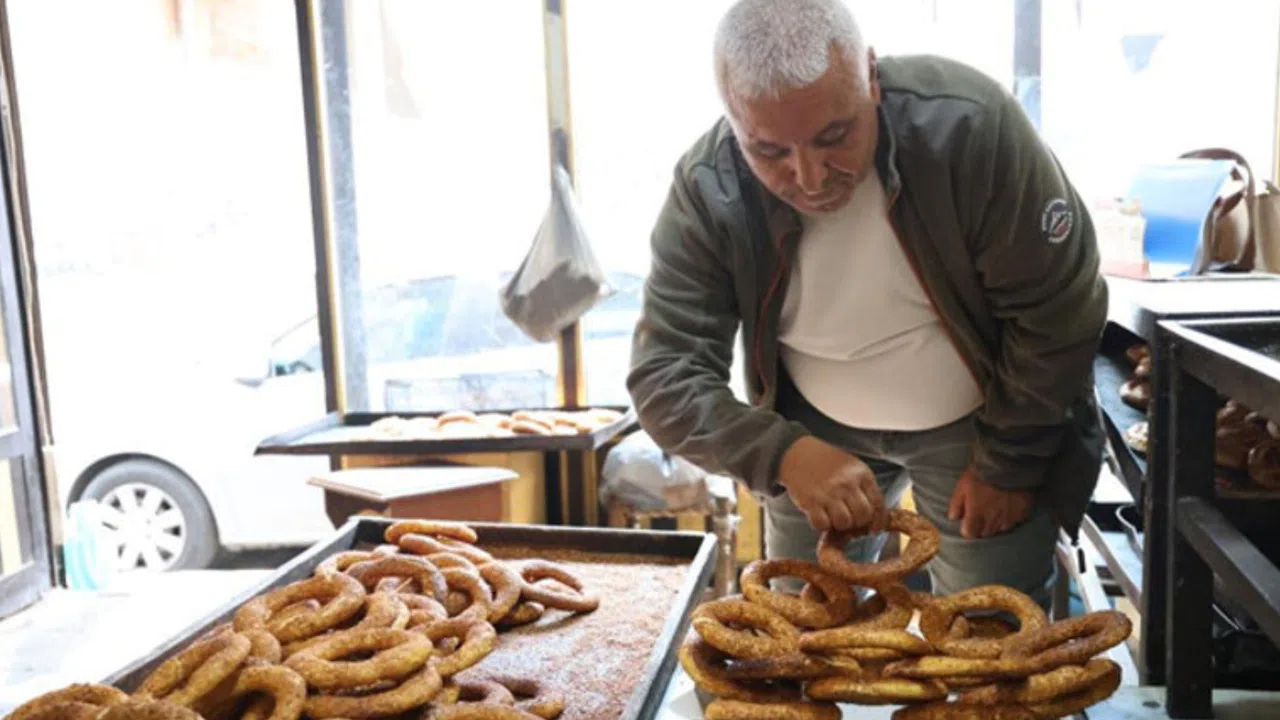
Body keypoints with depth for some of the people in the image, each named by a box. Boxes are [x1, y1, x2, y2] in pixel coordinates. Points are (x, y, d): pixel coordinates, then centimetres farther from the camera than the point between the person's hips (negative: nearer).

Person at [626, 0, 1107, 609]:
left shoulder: (968, 124, -29)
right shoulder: (706, 193, -23)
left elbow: (1057, 311, -19)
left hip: (979, 418, -1)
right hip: (817, 433, 2)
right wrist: (783, 454, -39)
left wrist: (1009, 464, -12)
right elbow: (664, 375, -22)